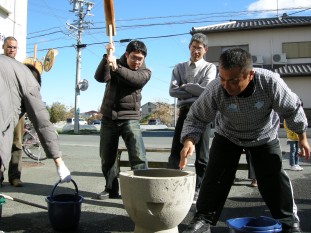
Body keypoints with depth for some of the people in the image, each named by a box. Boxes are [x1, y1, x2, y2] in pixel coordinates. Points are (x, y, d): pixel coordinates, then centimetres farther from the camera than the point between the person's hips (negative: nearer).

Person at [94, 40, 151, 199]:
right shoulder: (115, 63, 6)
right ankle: (111, 189, 24)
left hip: (130, 118, -2)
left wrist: (116, 67, -36)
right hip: (108, 117, 3)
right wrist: (107, 58, -25)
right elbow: (100, 77, -12)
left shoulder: (145, 72, 1)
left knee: (138, 157, -14)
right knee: (106, 157, 9)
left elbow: (135, 79, -23)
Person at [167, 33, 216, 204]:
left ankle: (198, 189, 12)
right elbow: (172, 91, -1)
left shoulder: (210, 67, 5)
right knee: (176, 152, 1)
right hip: (185, 111, 3)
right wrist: (195, 92, -8)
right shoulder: (179, 67, 13)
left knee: (202, 154, 3)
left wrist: (185, 86, -2)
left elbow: (205, 89, -11)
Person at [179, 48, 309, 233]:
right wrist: (189, 141, -39)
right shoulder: (215, 89, -33)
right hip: (227, 136, 0)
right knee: (216, 177, -5)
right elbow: (197, 117, -22)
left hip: (264, 136, 0)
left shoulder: (270, 82, -34)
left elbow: (292, 109, -16)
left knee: (274, 179, 0)